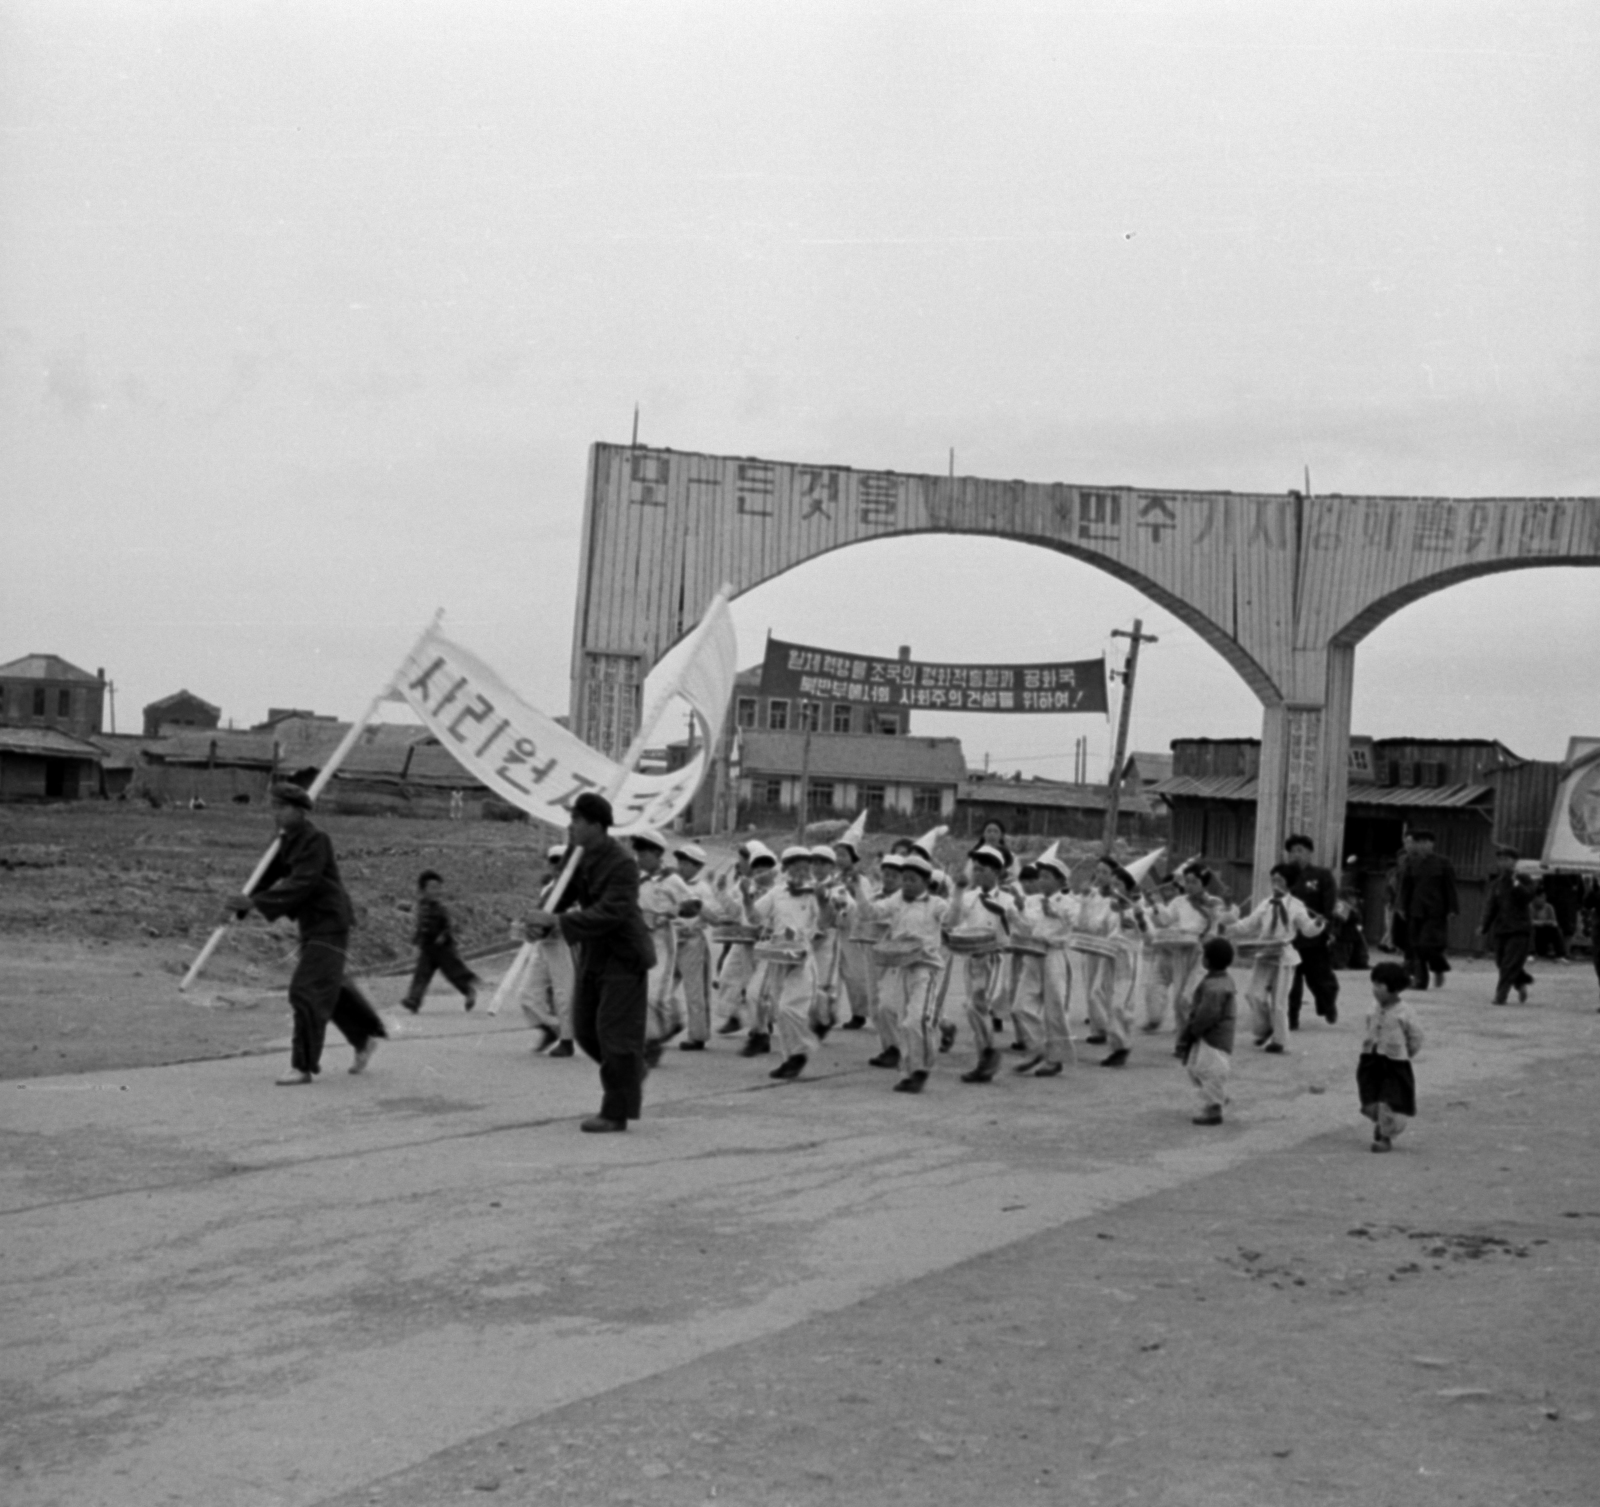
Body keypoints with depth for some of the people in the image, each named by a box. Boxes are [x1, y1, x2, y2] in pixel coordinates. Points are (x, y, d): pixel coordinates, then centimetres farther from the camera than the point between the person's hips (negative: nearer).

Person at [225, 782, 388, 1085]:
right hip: (311, 924, 9)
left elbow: (300, 884, -28)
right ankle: (367, 1036, 39)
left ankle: (304, 1066, -6)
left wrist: (255, 902, -32)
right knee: (333, 988, 20)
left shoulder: (316, 840, -19)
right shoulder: (287, 840, 9)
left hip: (330, 923, -9)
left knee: (307, 992, -12)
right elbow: (270, 874, 9)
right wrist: (242, 904, -7)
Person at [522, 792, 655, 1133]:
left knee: (616, 1034, -5)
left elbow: (609, 913, -31)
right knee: (585, 1029, 13)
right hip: (592, 953, 8)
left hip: (623, 957, -8)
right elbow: (565, 894, 4)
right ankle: (631, 1074, 37)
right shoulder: (577, 856, 1)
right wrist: (540, 922, -17)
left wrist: (557, 920, -35)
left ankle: (616, 1112, 5)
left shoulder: (622, 865, -23)